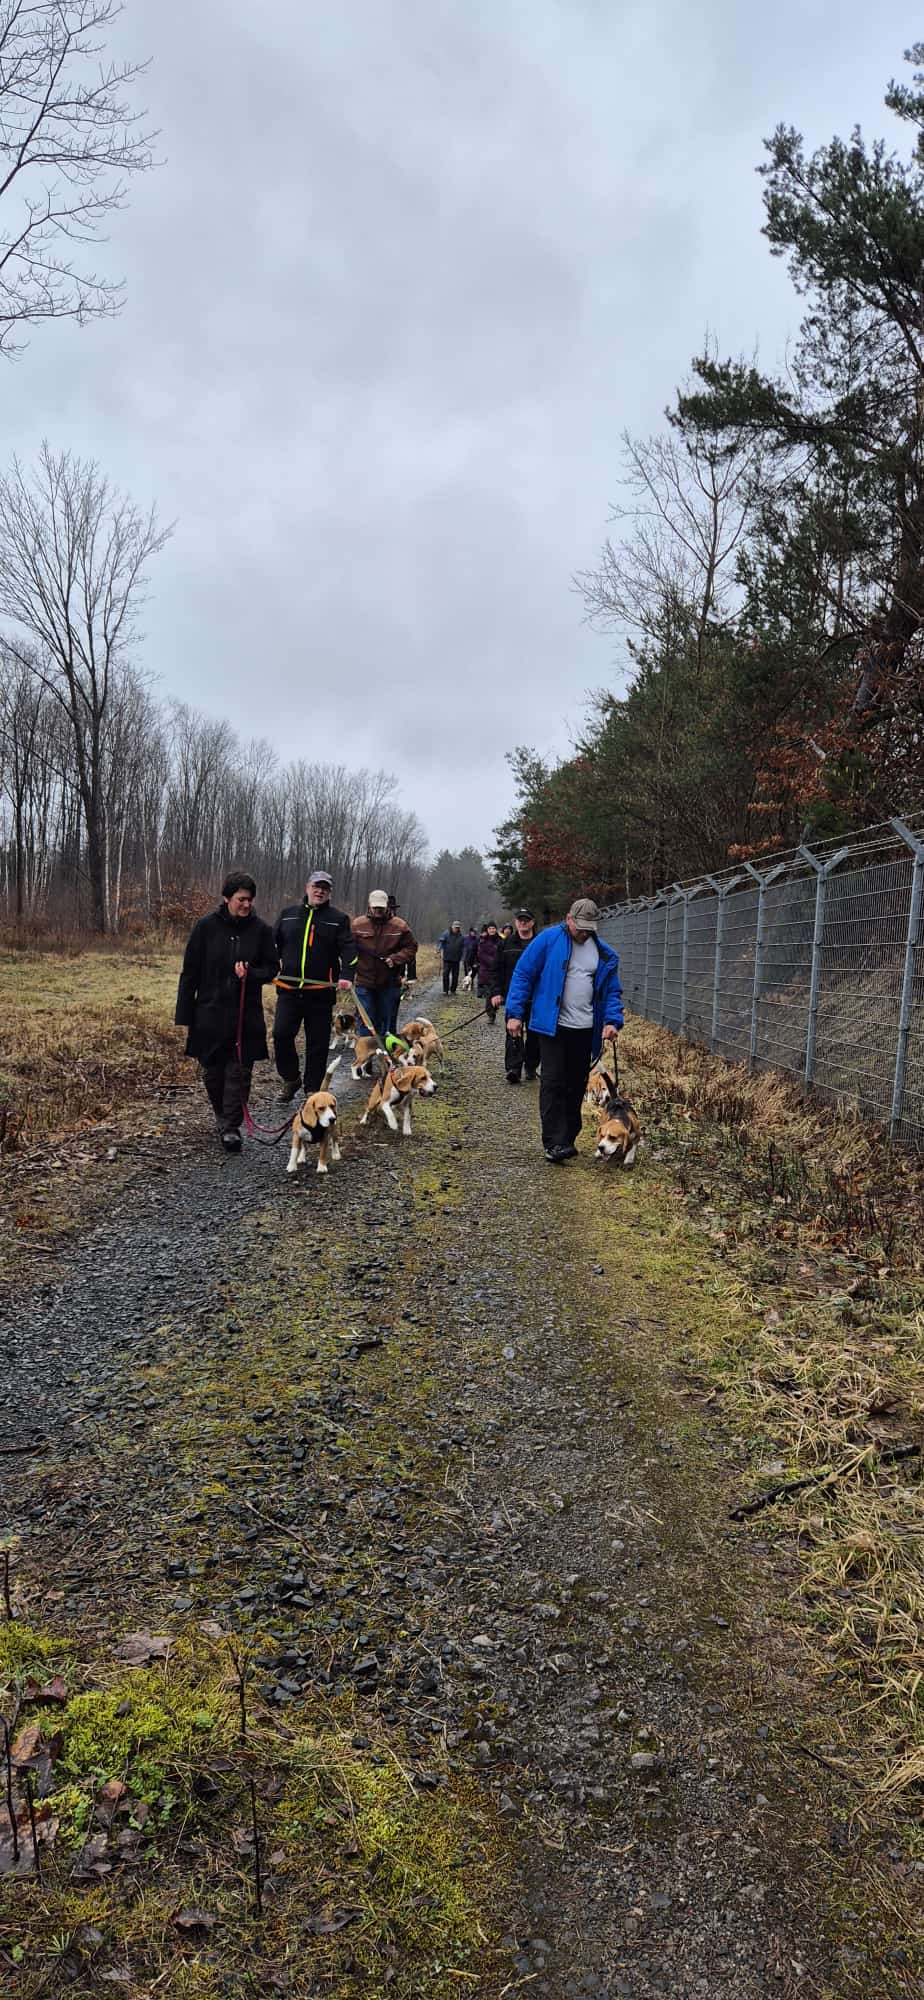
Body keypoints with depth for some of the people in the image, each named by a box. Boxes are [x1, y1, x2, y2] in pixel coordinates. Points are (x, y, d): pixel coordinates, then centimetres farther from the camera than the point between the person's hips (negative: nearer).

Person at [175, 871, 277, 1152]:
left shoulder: (260, 929, -2)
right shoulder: (206, 927, -4)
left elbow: (271, 968, 5)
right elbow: (190, 972, -2)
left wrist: (250, 974, -18)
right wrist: (184, 1015, -3)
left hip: (246, 1015, 0)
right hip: (210, 1013, 0)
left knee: (239, 1073, 0)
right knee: (211, 1071, 9)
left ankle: (231, 1127, 10)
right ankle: (222, 1116, 33)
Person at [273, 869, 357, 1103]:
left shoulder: (338, 918, 5)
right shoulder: (288, 913, 12)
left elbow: (348, 950, -4)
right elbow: (274, 944, 17)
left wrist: (346, 975, -20)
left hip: (321, 991, -1)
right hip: (288, 988, 2)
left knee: (318, 1042, 4)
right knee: (281, 1033, -9)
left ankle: (313, 1089, 17)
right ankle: (290, 1080, 13)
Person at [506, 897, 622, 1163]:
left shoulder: (605, 954, 7)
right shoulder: (547, 940, -4)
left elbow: (612, 991, 12)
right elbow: (522, 975, -3)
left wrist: (612, 1021, -5)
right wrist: (515, 1013, -9)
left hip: (585, 1030, 5)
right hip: (553, 1026, -4)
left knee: (577, 1086, 11)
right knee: (553, 1083, -10)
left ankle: (568, 1139, 23)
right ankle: (554, 1144, -11)